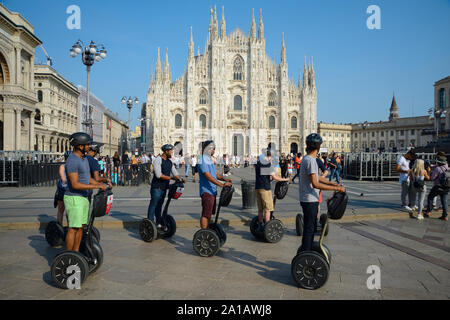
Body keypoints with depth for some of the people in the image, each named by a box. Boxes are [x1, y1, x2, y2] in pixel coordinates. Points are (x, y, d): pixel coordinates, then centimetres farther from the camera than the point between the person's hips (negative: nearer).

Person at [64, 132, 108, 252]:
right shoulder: (72, 161, -18)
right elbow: (75, 184, -24)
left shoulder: (84, 159, 13)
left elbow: (89, 179, 18)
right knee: (73, 228, -4)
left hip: (83, 197, 9)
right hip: (74, 198, -9)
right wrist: (96, 186, -24)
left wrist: (100, 183, 1)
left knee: (80, 227, 13)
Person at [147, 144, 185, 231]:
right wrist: (171, 178, -23)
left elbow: (175, 173, 9)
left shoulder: (170, 162, 12)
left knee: (159, 205, 15)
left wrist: (180, 179, -11)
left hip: (164, 187, 7)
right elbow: (159, 175, -21)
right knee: (153, 205, -2)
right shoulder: (158, 160, -12)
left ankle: (158, 223, 22)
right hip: (156, 187, -7)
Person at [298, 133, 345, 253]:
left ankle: (307, 251, 30)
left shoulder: (307, 159, 12)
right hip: (309, 200, -10)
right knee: (309, 229, -3)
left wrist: (333, 183, 20)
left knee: (312, 227, 19)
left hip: (311, 199, 10)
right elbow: (315, 184, -25)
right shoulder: (310, 160, -20)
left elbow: (317, 177, 23)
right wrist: (336, 188, -22)